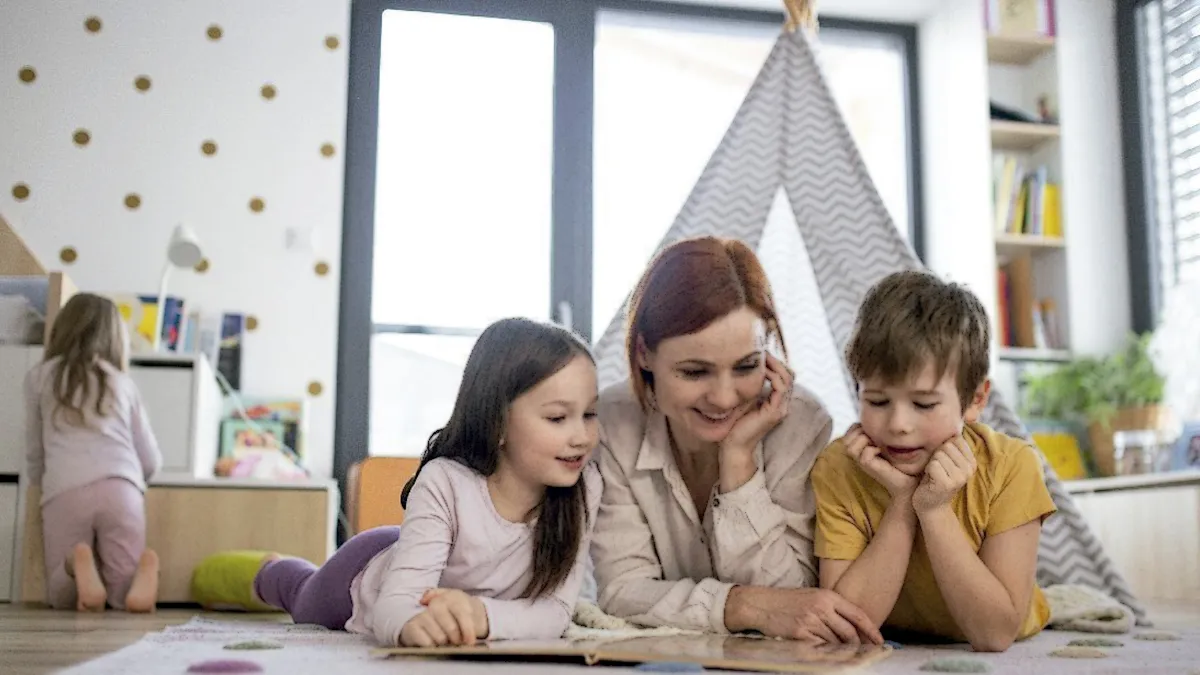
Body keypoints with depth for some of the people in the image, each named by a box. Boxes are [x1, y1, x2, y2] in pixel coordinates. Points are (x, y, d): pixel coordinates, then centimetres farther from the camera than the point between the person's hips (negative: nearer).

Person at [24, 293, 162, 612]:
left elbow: (34, 454, 25)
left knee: (60, 598, 11)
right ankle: (142, 569, -28)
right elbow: (152, 462, 24)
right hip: (122, 488, 1)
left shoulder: (39, 376, 19)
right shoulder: (124, 382, 23)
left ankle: (77, 567, -23)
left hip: (65, 491, -1)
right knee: (122, 595, 6)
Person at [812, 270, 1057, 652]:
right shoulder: (837, 469, -18)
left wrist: (934, 510, -31)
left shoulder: (1009, 468, -21)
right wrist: (902, 504, -28)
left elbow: (996, 635, -23)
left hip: (1002, 662, 1)